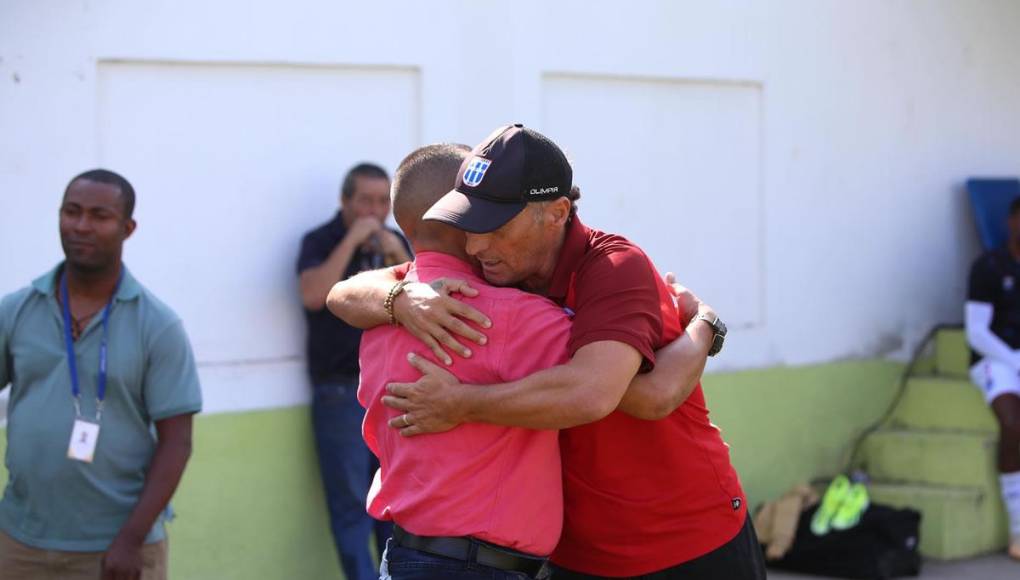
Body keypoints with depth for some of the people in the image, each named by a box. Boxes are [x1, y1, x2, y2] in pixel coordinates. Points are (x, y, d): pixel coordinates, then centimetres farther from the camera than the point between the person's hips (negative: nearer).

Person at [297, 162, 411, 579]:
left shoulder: (395, 243, 12)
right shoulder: (321, 242, -2)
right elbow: (313, 296, -20)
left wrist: (398, 256, -9)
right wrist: (352, 240, -18)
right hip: (341, 391, -4)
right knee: (351, 501, -5)